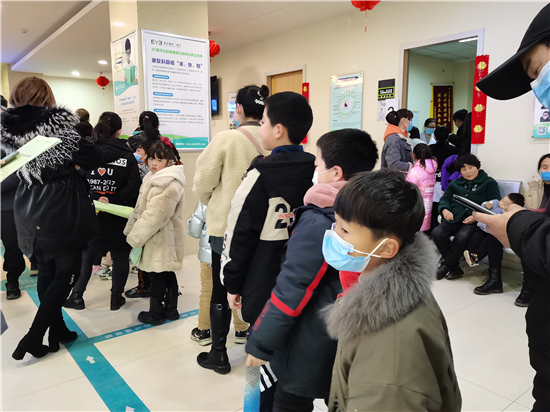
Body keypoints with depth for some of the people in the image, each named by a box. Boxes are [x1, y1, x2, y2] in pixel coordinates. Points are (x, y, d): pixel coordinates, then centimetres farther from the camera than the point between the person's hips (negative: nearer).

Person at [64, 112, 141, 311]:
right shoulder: (127, 154, -5)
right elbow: (134, 186, -15)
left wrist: (95, 198, -12)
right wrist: (113, 201, -17)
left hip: (92, 213, 2)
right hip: (119, 217, -1)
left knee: (86, 255, 16)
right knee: (120, 256, 11)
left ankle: (77, 296, 21)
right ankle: (116, 298, 18)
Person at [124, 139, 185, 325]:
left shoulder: (169, 184, -21)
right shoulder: (154, 178, 13)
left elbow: (154, 215, -23)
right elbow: (140, 208, 19)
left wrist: (135, 237, -15)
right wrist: (130, 230, 15)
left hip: (161, 238, -10)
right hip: (160, 238, 10)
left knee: (157, 276, 2)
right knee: (168, 275, 16)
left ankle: (155, 313, 16)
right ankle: (170, 310, 28)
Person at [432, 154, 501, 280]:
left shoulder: (489, 183, 11)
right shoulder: (455, 184, 26)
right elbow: (445, 199, 23)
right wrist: (444, 209, -3)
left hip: (474, 221, -4)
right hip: (454, 218, 4)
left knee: (461, 237, -36)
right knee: (437, 233, -26)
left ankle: (445, 266, -16)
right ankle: (455, 268, -16)